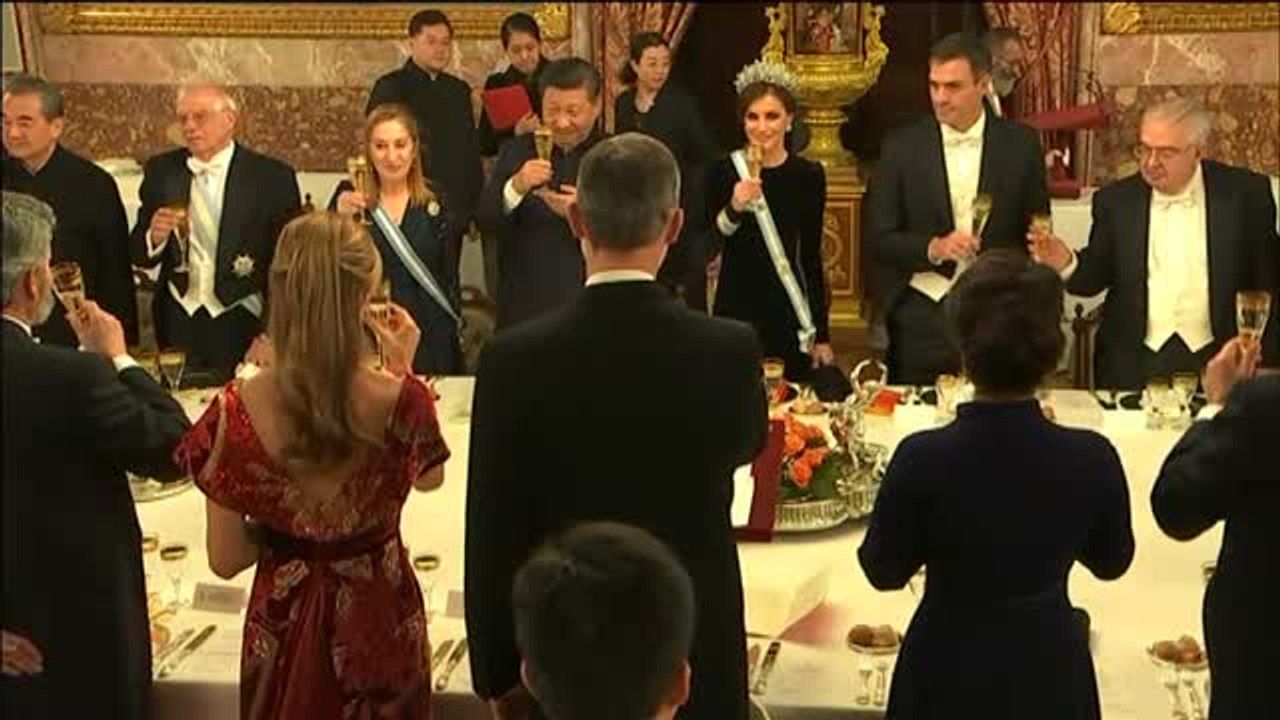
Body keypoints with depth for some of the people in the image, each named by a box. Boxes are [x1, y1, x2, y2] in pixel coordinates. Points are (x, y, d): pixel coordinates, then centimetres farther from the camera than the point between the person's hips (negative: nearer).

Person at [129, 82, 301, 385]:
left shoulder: (272, 177, -3)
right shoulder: (161, 171, 7)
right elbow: (139, 257, 8)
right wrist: (154, 237, -14)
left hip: (242, 327, -2)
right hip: (179, 324, 2)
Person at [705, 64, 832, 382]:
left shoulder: (808, 175, 0)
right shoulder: (722, 171, -3)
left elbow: (811, 257, 6)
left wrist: (822, 335, 6)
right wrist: (734, 209, -27)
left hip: (788, 312, 1)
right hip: (735, 309, 0)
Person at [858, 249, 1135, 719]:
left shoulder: (922, 459, -25)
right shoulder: (1091, 458, -21)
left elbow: (884, 571, -9)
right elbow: (1112, 562, 0)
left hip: (949, 679, -1)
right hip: (1050, 678, 1)